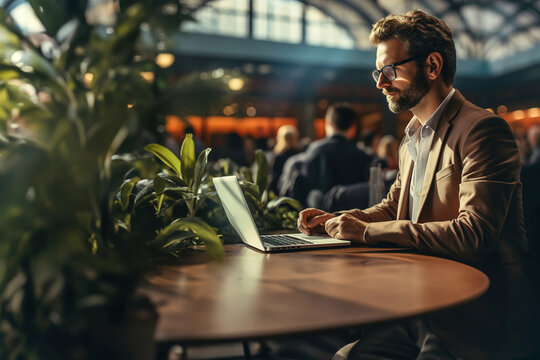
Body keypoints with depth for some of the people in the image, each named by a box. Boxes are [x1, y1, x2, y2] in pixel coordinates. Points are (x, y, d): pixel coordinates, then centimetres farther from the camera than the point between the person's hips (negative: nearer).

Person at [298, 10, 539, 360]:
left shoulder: (483, 128, -14)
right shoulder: (413, 138, 15)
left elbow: (475, 233, -25)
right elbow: (393, 207, 24)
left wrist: (368, 231, -21)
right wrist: (338, 219, 5)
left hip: (475, 322, -7)